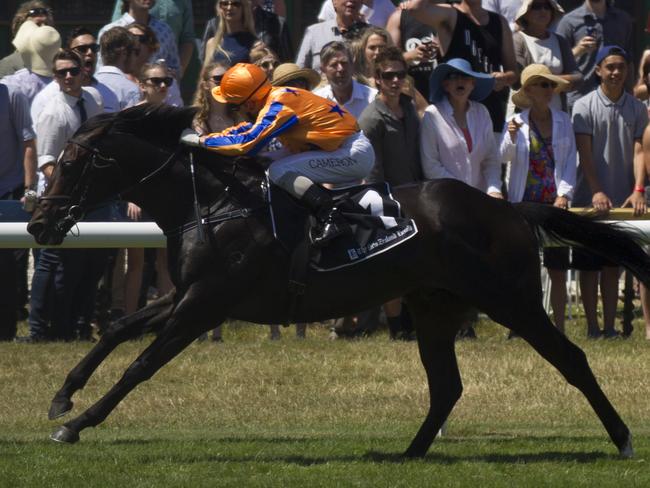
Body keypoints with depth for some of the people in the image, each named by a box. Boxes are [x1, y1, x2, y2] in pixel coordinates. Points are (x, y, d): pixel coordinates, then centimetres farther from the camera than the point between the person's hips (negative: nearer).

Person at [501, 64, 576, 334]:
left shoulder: (563, 121, 7)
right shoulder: (517, 123, 1)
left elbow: (571, 160, 5)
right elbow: (505, 157, -8)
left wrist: (564, 194, -6)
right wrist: (512, 137, -27)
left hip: (555, 203, 2)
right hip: (524, 205, -2)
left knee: (558, 270, 1)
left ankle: (559, 328, 6)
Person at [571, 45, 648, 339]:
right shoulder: (584, 107, -4)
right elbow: (585, 153, -9)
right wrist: (597, 192, -19)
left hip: (623, 201, 3)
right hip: (590, 200, -3)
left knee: (613, 265, 8)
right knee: (589, 266, 1)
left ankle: (610, 327, 11)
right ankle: (592, 327, 5)